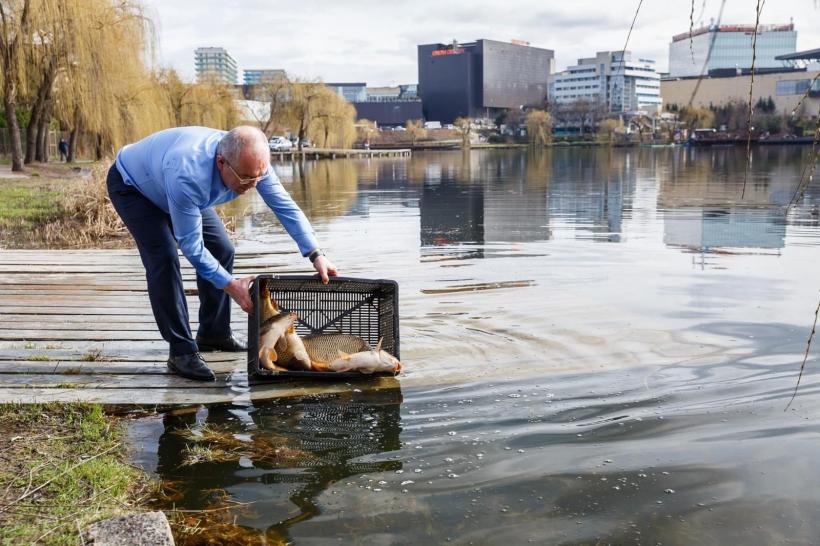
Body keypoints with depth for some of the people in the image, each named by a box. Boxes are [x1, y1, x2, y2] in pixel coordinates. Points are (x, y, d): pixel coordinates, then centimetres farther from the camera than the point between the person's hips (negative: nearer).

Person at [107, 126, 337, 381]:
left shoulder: (250, 161, -29)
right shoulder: (187, 176, -46)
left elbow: (285, 206, -19)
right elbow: (190, 244, -35)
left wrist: (316, 255, -25)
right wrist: (230, 285, -32)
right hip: (131, 185, -7)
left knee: (221, 250, 1)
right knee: (164, 258, -23)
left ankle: (214, 333, 17)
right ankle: (181, 351, -16)